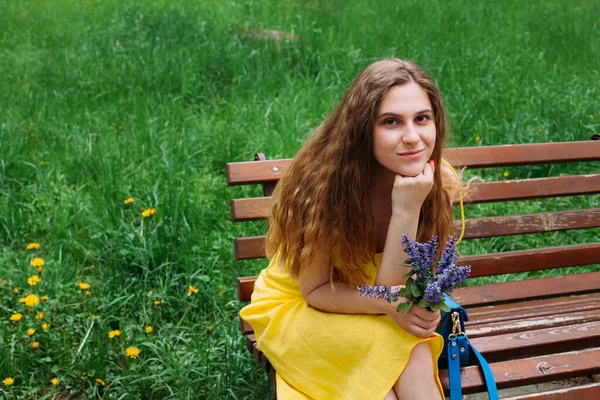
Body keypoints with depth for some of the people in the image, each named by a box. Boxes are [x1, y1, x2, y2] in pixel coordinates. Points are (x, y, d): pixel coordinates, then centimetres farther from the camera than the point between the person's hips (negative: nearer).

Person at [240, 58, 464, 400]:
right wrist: (388, 304, -33)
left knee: (413, 353, -30)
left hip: (372, 314, 3)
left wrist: (407, 210, -36)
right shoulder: (322, 181, -29)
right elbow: (316, 291, -17)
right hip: (300, 310, -3)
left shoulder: (439, 184, -19)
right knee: (407, 353, -30)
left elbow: (390, 289, -22)